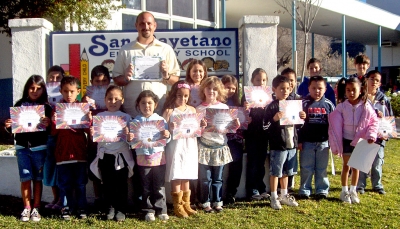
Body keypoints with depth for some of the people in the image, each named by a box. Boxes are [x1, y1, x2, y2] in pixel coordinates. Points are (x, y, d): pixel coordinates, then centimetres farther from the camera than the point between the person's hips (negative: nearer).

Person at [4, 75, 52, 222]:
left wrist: (48, 125, -25)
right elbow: (12, 128, 10)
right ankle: (26, 208, 15)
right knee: (25, 178, 3)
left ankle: (36, 208, 15)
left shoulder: (46, 107, 1)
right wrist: (8, 126, -12)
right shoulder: (19, 105, 5)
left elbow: (51, 131, -4)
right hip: (22, 146, 1)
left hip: (39, 147, -1)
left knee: (37, 179, 5)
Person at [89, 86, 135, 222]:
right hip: (105, 155, 2)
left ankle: (121, 209, 14)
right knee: (107, 183, 9)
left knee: (121, 183, 4)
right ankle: (110, 208, 22)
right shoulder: (99, 116, 4)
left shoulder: (126, 117, 1)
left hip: (121, 155, -1)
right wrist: (92, 133, -18)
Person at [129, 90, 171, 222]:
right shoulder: (136, 121, 1)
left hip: (159, 157, 0)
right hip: (143, 158, 0)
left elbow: (166, 140, 2)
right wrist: (129, 139, -22)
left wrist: (167, 136, -19)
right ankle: (148, 210, 20)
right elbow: (133, 141, 0)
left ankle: (161, 209, 19)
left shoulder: (161, 120, 2)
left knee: (159, 186, 8)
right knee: (146, 187, 8)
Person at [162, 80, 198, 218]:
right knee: (176, 177, -1)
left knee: (186, 177, 12)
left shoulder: (192, 110, 8)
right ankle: (177, 206, 10)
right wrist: (170, 129, -28)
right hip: (175, 146, -4)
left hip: (189, 147, 4)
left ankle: (186, 204, 23)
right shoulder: (169, 110, -4)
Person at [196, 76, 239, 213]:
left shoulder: (224, 107, 5)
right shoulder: (199, 108, -1)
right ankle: (205, 202, 17)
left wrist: (236, 125, -10)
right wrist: (200, 125, -24)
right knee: (205, 178, 4)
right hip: (204, 147, -2)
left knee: (218, 178, 11)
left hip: (220, 146, 2)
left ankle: (217, 201, 23)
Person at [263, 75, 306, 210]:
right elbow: (264, 126, -13)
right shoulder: (272, 107, -10)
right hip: (277, 146, -6)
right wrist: (274, 119, -29)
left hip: (291, 144, 7)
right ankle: (274, 198, 13)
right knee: (275, 172, 2)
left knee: (286, 172, 17)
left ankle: (284, 195, 30)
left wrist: (302, 118, 1)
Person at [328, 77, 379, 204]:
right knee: (346, 166, 9)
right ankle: (344, 191, 21)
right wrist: (335, 143, -9)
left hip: (360, 141, 0)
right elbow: (335, 124, -7)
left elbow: (373, 122, -2)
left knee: (356, 167, 12)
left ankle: (353, 191, 26)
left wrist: (371, 135, -16)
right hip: (346, 140, 0)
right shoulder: (342, 107, -9)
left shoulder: (366, 107, -9)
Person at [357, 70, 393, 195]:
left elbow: (390, 117, 12)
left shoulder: (384, 99, 8)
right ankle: (360, 185, 16)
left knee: (377, 162, 11)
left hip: (379, 136, 3)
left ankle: (377, 185, 25)